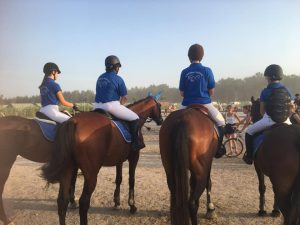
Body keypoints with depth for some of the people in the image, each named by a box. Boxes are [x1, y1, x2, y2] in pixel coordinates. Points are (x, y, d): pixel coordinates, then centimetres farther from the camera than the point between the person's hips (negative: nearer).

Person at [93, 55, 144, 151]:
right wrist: (120, 104, 16)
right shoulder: (118, 79, -6)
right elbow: (125, 98, -4)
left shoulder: (100, 78, 15)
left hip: (97, 106, 7)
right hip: (111, 106, -7)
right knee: (135, 118, 1)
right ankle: (136, 143, -4)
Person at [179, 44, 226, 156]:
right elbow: (212, 92, -2)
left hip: (187, 105, 2)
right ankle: (218, 147, 15)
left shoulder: (184, 72, -2)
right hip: (204, 104, -1)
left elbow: (182, 93, 1)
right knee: (221, 122, 21)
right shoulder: (207, 70, -6)